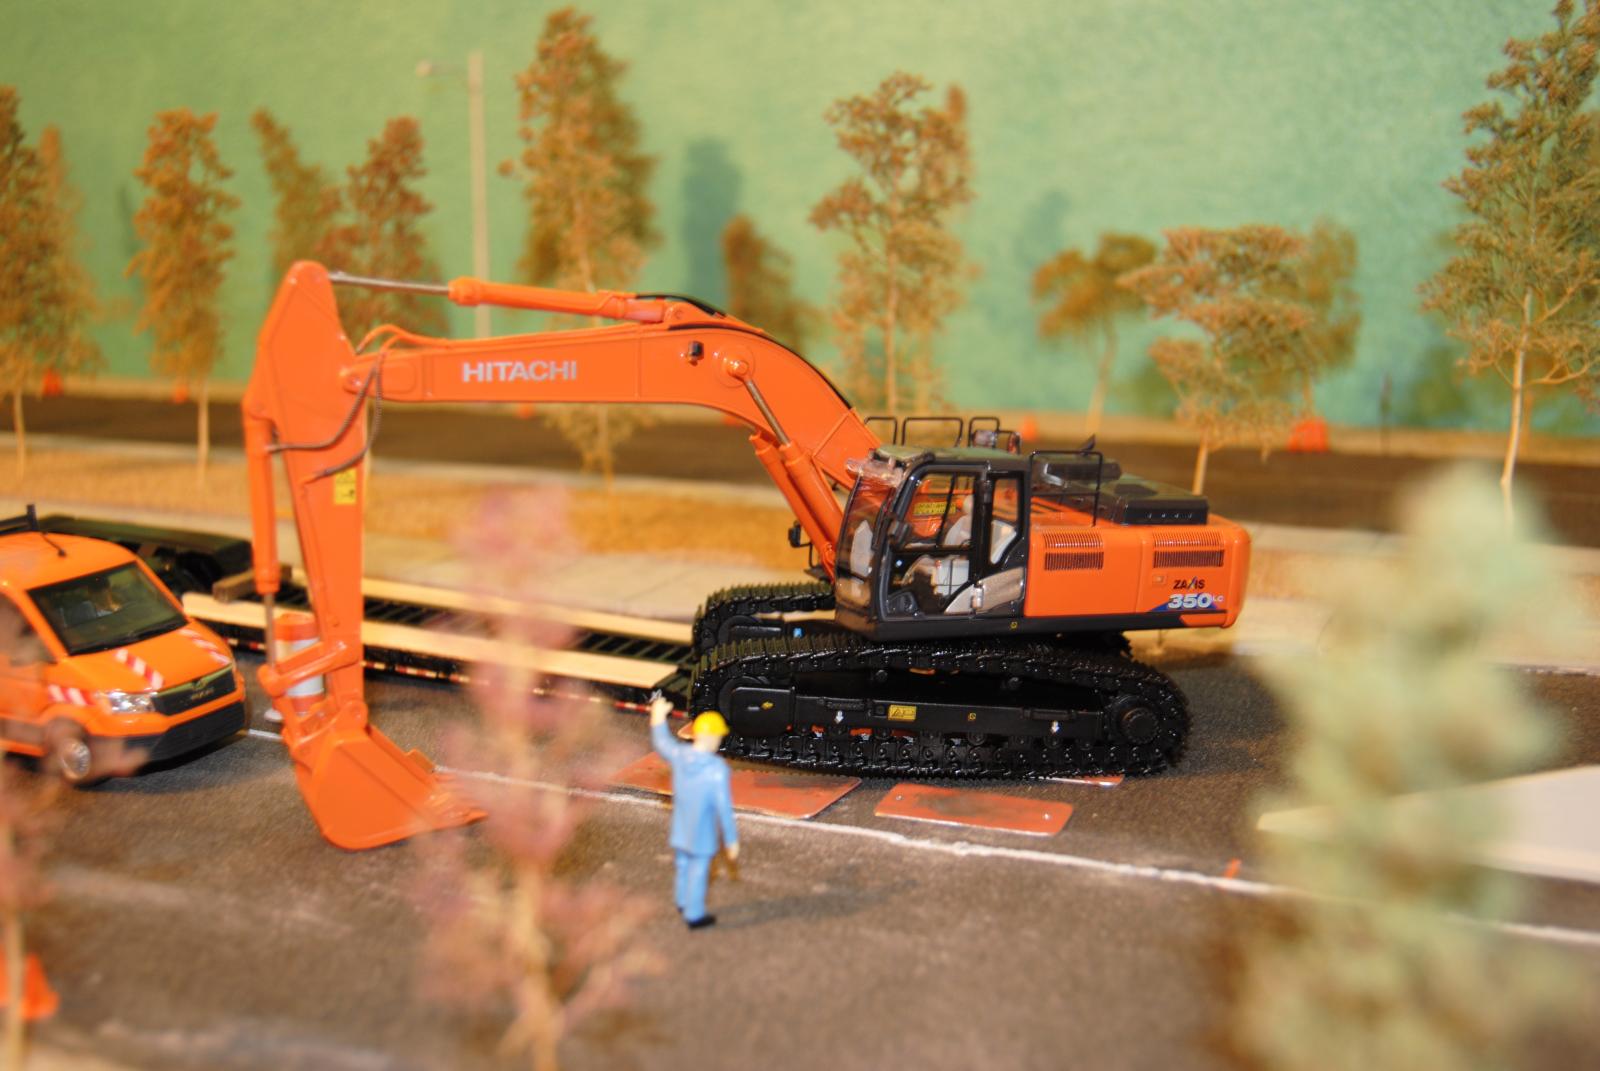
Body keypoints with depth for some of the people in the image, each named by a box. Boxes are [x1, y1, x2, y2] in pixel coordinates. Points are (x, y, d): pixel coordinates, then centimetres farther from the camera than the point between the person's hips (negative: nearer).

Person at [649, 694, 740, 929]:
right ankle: (694, 915, 26)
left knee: (684, 864, 25)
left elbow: (661, 743, 9)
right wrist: (731, 839, -14)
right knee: (699, 870, 11)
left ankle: (684, 903, 46)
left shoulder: (679, 754, -15)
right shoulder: (717, 768, -29)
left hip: (680, 827, 6)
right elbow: (724, 806, -24)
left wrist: (658, 718, 26)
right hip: (703, 830, -6)